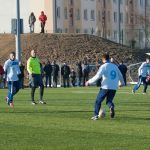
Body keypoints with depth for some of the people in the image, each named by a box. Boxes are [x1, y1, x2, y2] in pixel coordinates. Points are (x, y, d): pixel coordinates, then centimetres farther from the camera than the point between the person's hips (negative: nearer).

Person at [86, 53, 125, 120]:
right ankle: (111, 107, -18)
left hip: (105, 87, -5)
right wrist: (122, 82, 43)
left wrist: (89, 82, -6)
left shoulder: (103, 66, -5)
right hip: (114, 88, 5)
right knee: (109, 100, 16)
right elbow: (120, 75, 24)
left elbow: (97, 76, -15)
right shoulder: (115, 66, 13)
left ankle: (96, 115, 3)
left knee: (98, 101, 8)